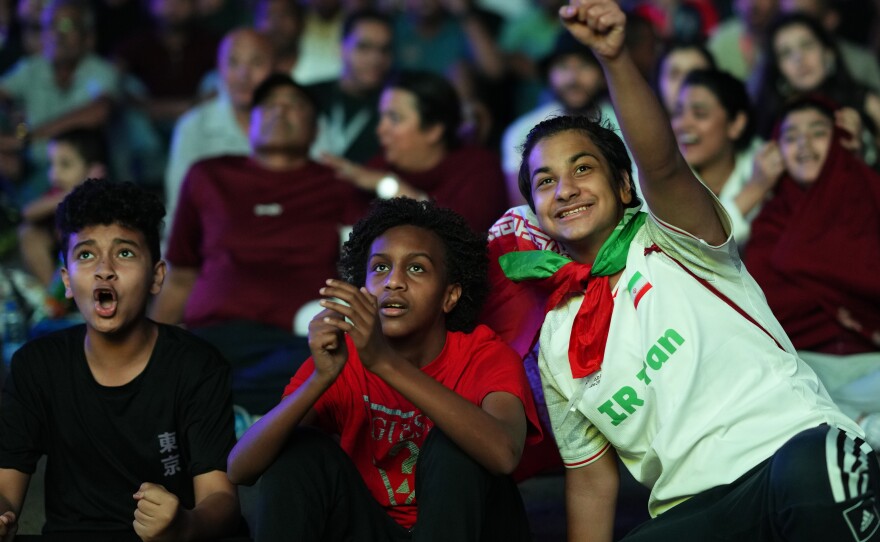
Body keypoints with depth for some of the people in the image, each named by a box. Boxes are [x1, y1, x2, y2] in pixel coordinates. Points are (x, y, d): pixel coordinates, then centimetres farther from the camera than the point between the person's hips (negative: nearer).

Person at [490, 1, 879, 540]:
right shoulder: (557, 342, 20)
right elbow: (592, 477, 24)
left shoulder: (670, 244, 7)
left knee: (808, 472, -40)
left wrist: (614, 56, -31)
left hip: (796, 443, -4)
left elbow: (662, 163, -15)